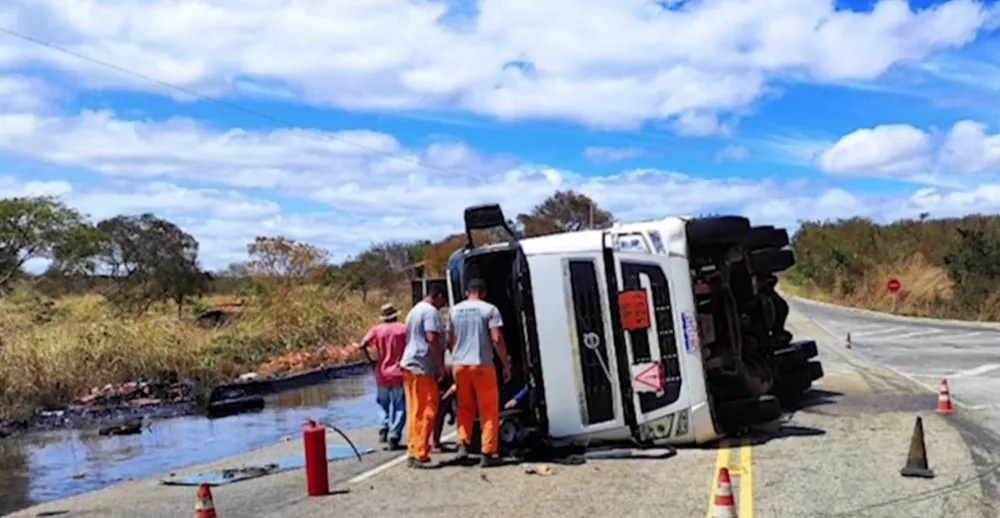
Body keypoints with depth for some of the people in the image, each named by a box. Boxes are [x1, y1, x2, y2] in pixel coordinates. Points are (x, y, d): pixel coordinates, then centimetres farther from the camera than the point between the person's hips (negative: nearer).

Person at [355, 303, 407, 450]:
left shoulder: (377, 329, -2)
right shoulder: (403, 329, -3)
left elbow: (362, 346, -13)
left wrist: (369, 358, 2)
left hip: (382, 374, 1)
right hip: (399, 373, -1)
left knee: (383, 403, 22)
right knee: (399, 407, 7)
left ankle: (383, 428, 4)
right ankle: (394, 437, -1)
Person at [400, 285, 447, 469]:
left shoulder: (414, 310, 21)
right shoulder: (431, 311, -10)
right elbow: (432, 338, -20)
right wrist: (441, 365, -15)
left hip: (409, 365, 10)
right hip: (423, 367, -10)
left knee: (415, 412, 12)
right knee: (426, 412, -5)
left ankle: (413, 453, 16)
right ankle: (419, 455, -4)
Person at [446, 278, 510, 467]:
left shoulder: (455, 310, 10)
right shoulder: (489, 309, -4)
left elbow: (449, 340, 12)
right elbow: (497, 339, -11)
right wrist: (506, 365, -5)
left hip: (460, 364, 4)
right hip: (482, 365, -4)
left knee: (464, 407, 18)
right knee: (489, 410, 4)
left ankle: (463, 443, 6)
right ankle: (488, 453, 4)